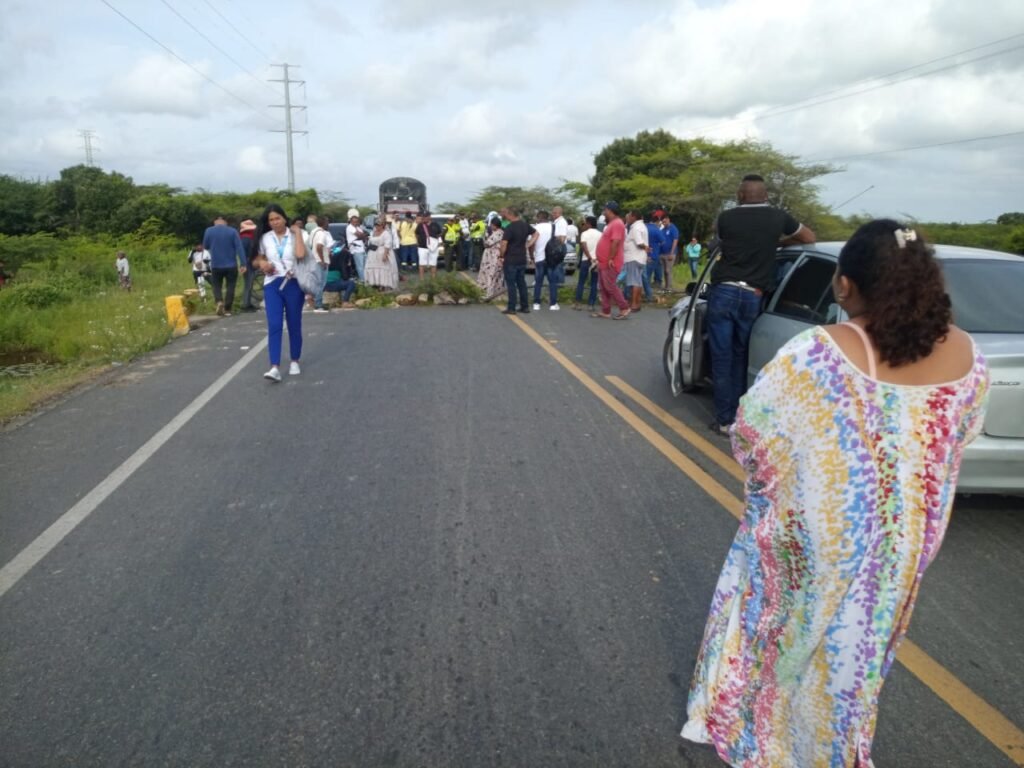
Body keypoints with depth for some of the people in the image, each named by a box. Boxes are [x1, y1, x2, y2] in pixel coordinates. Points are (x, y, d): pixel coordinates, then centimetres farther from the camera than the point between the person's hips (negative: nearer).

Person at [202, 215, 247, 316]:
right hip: (231, 265, 0)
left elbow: (205, 246, 10)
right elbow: (239, 248, -10)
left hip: (216, 266, 1)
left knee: (217, 286, 13)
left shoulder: (209, 231, -1)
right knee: (230, 287, 9)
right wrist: (243, 264, -11)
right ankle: (227, 310, 8)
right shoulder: (233, 231, -3)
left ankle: (219, 302, -13)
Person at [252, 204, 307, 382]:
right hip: (272, 285, 2)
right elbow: (257, 259, 18)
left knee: (294, 325, 8)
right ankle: (275, 368, -15)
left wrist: (297, 232, -13)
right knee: (274, 326, -9)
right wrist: (262, 263, -5)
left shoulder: (295, 236, -2)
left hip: (293, 284, -1)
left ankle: (295, 362, 26)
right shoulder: (265, 238, 6)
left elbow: (301, 254, -22)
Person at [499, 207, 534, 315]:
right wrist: (528, 244, 15)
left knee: (511, 284, -1)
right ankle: (525, 307, 15)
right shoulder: (525, 225, 6)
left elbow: (504, 243, -22)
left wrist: (502, 256, -9)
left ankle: (511, 308, 1)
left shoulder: (509, 227, -17)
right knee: (522, 283, 13)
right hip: (522, 259, 7)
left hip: (510, 260, -7)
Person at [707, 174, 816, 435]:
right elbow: (809, 237, 20)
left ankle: (724, 420, 4)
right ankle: (738, 417, 19)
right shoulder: (778, 218, 6)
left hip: (723, 292, -1)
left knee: (721, 358, 3)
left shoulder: (727, 217, 3)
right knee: (740, 357, 15)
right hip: (753, 297, 1)